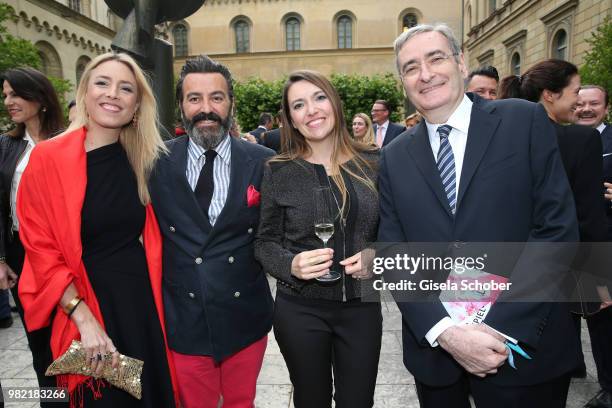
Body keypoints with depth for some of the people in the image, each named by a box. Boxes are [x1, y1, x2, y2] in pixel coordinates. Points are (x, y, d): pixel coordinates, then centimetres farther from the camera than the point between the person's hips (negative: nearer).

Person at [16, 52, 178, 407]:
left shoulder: (142, 160, 2)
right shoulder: (48, 159, -10)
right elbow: (42, 251, -10)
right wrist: (84, 318, -16)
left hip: (142, 302, 4)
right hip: (86, 306, -3)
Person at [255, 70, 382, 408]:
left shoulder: (373, 162, -1)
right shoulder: (278, 172, -6)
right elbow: (265, 243, -1)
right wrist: (291, 264, -20)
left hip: (362, 306, 2)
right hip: (300, 309, -1)